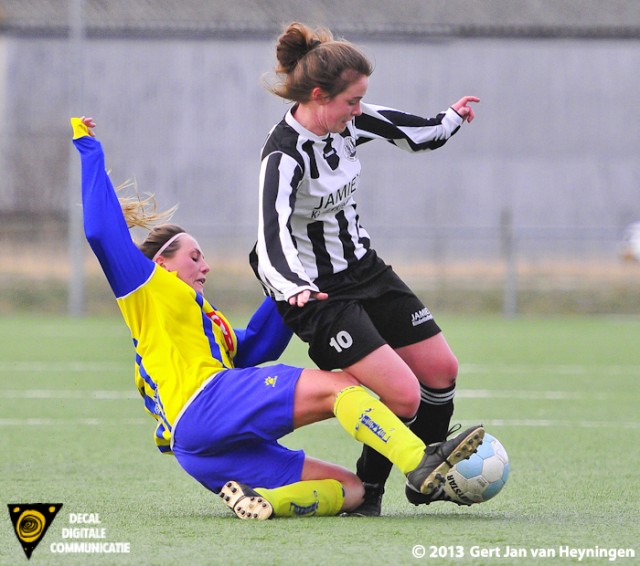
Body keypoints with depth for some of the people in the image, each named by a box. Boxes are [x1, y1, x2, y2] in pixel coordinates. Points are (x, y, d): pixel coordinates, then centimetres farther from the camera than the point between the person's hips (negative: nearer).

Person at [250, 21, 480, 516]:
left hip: (364, 268, 8)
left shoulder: (348, 122, -5)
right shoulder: (284, 157, -28)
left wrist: (450, 121, 34)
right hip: (317, 292, -8)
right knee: (403, 395, -17)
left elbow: (404, 130, 17)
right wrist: (295, 287, -59)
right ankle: (367, 489, 7)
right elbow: (272, 237, -40)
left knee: (441, 370, 9)